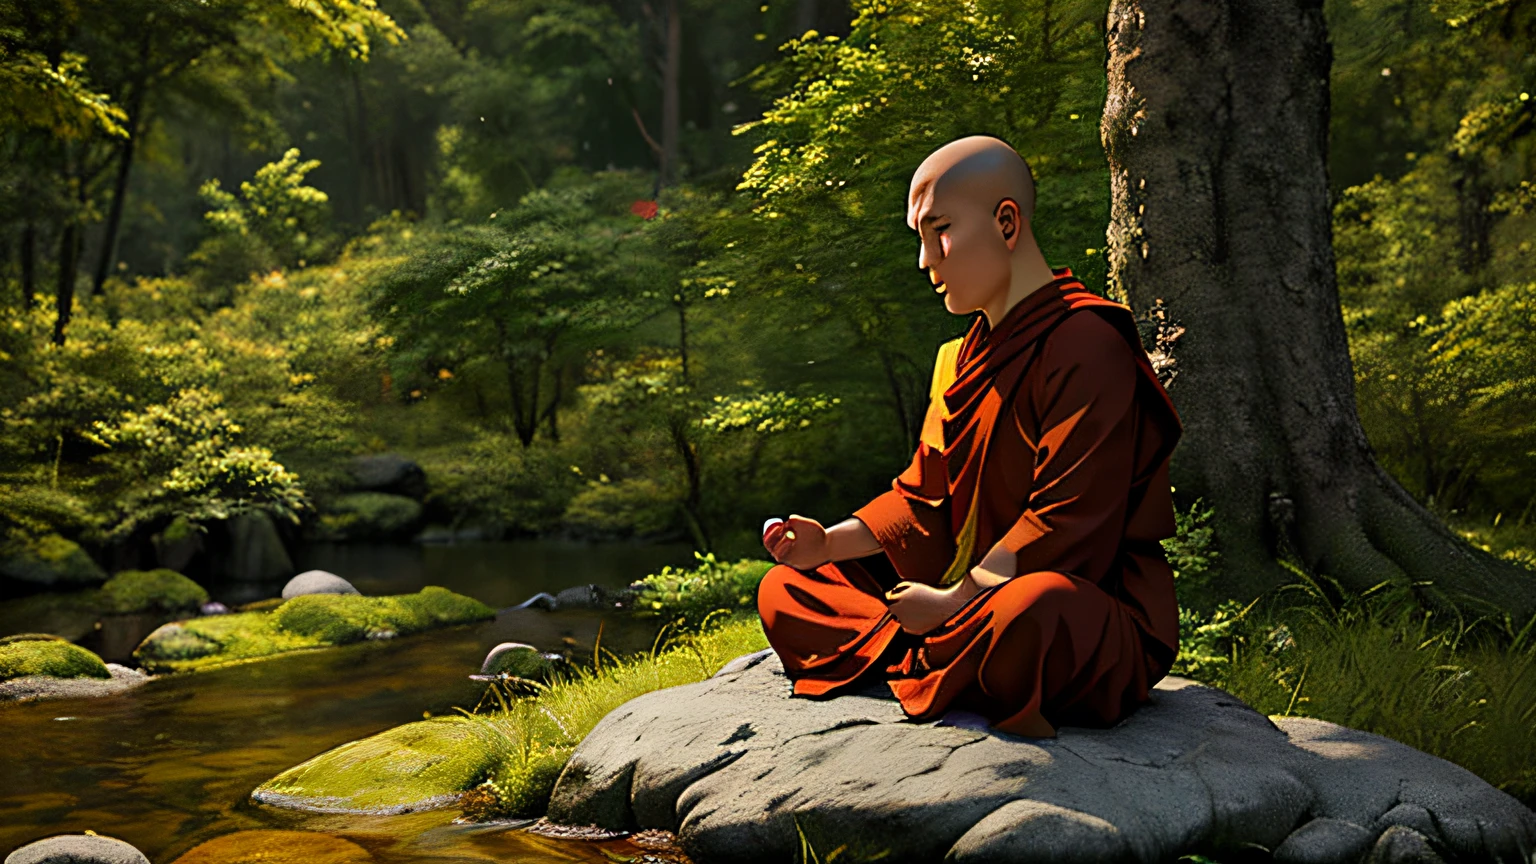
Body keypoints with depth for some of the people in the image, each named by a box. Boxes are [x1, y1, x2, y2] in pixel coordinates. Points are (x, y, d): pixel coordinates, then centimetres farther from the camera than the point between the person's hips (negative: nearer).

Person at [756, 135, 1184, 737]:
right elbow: (923, 498, 16)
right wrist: (830, 542, 1)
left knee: (1028, 611, -45)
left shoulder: (1085, 342, -15)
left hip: (1093, 615, -9)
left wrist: (955, 600, -20)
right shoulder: (966, 358, 16)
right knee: (786, 591, 8)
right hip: (974, 595, 9)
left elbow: (1068, 521, -22)